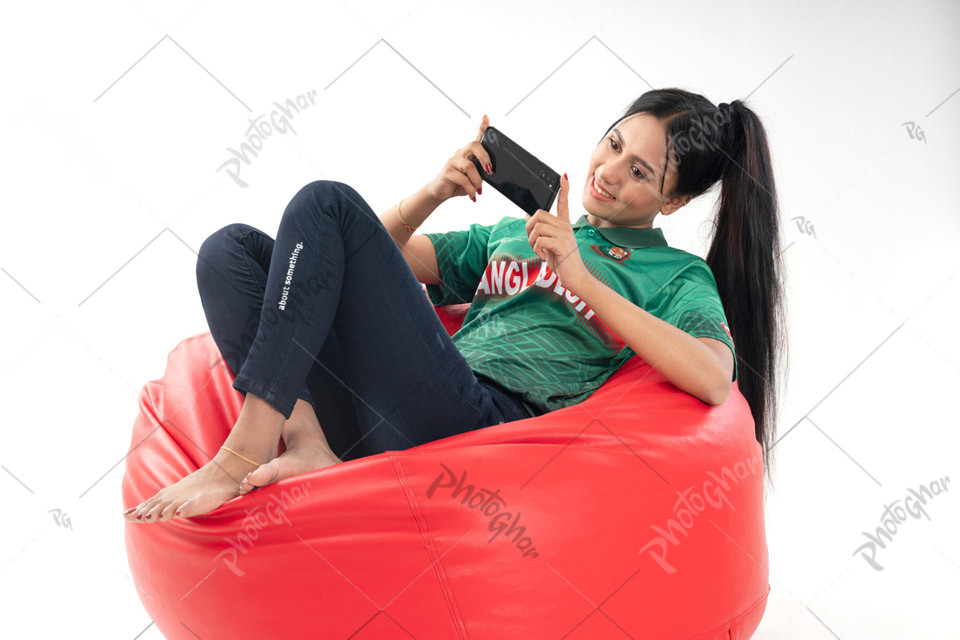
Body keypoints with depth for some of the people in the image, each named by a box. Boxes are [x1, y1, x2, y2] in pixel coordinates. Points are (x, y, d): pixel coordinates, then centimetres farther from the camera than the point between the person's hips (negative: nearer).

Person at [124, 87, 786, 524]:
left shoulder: (676, 275, 14)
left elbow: (715, 381, -9)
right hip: (380, 419, 7)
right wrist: (436, 191, 9)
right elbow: (383, 255, 29)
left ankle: (244, 455, -20)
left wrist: (581, 277, -8)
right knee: (233, 249, -5)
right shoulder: (515, 232, 30)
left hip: (489, 420, -6)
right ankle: (307, 444, -26)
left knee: (326, 203, -14)